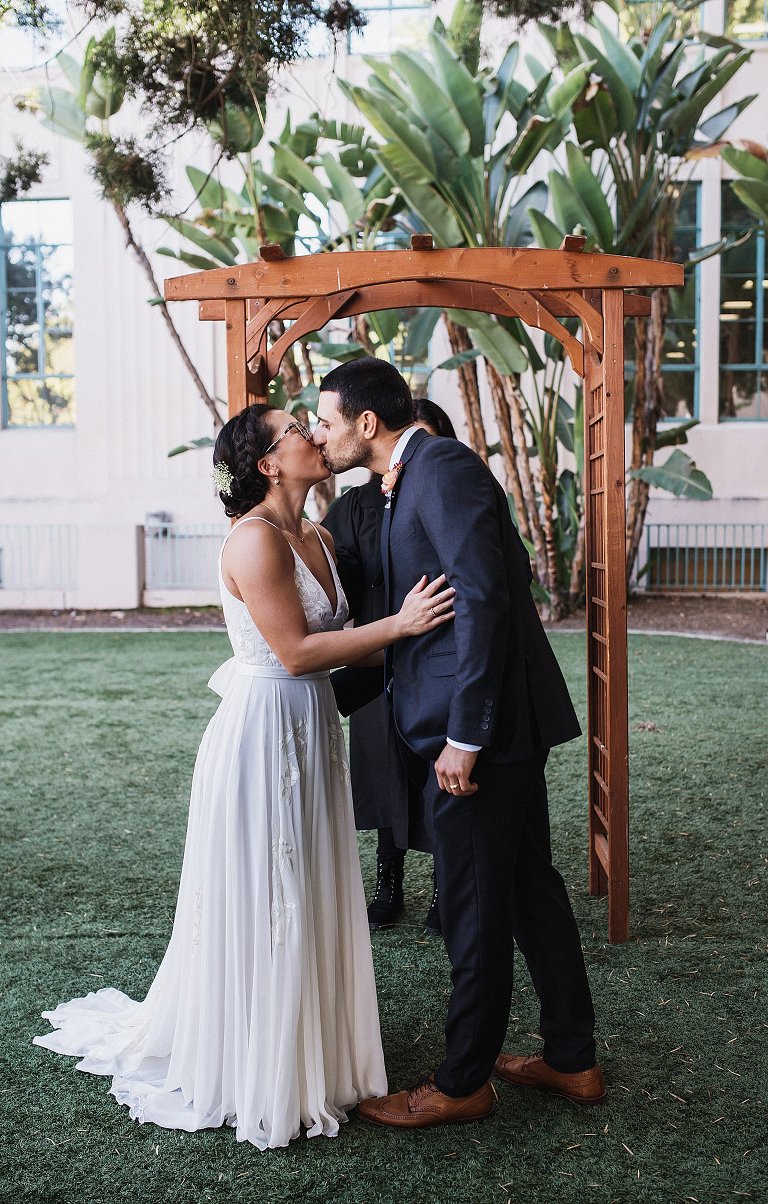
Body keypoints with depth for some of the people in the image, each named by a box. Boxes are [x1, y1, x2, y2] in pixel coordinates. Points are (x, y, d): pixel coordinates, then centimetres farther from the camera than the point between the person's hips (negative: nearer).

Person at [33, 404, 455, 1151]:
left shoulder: (318, 540, 10)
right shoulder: (255, 539, -17)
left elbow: (339, 643, 9)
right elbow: (296, 651, -20)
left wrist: (412, 619, -3)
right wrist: (399, 624, -20)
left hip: (310, 735, 9)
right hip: (263, 735, -9)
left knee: (306, 905, 18)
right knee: (260, 910, 4)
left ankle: (305, 1051, 36)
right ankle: (251, 1073, 22)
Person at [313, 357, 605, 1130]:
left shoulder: (443, 467, -14)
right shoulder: (411, 480, 15)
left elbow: (484, 599, -22)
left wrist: (464, 737, -22)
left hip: (481, 724, -10)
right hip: (498, 720, 10)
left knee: (474, 910, 4)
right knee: (529, 887, 18)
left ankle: (463, 1083, 20)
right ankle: (572, 1060, 32)